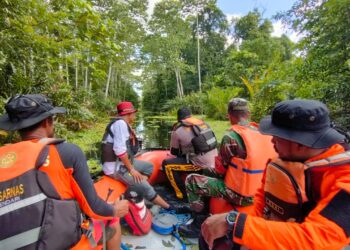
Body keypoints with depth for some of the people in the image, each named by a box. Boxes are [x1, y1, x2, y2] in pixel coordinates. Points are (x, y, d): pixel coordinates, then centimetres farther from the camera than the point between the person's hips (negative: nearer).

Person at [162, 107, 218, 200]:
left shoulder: (177, 129, -5)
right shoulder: (202, 122, 11)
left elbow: (174, 152, 7)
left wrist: (182, 150, 27)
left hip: (201, 164, -7)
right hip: (214, 161, 8)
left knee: (166, 164, 0)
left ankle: (183, 194, 5)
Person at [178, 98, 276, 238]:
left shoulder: (231, 136, -21)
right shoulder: (264, 133, 0)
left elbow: (220, 169, -10)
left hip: (240, 195, -8)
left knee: (191, 181, 1)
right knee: (211, 175, 25)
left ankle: (200, 224, 14)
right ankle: (205, 210, 35)